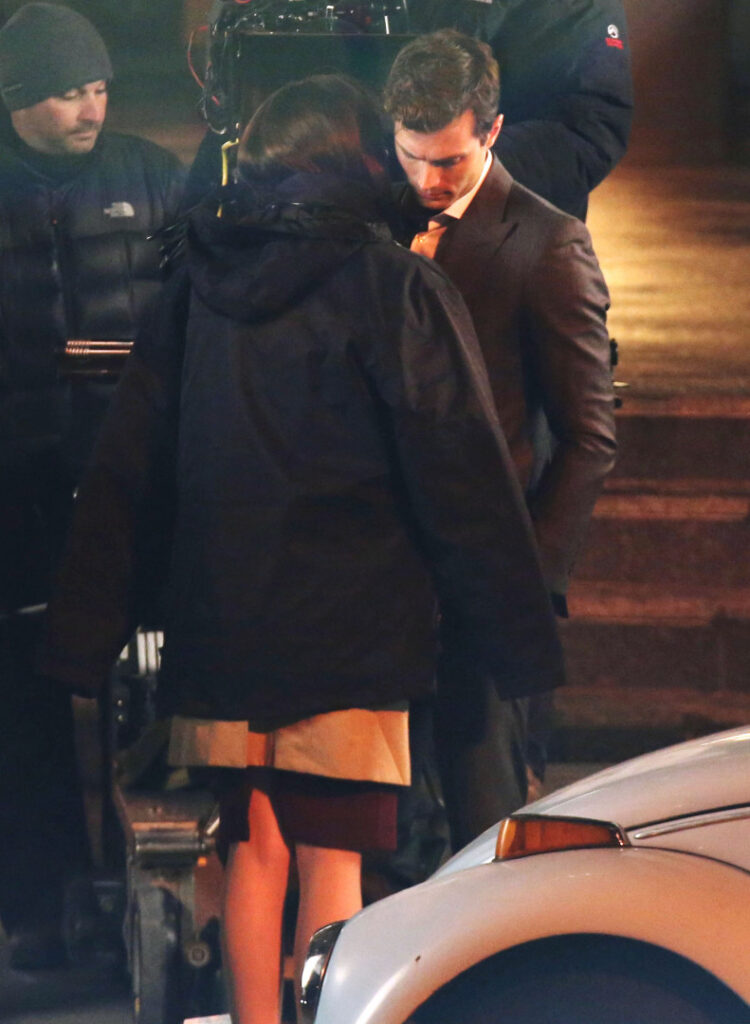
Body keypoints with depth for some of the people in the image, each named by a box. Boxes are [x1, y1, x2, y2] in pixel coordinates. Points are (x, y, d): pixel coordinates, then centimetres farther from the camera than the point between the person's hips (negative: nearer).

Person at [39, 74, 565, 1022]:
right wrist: (521, 639, -3)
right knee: (332, 855, -1)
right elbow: (464, 479, -8)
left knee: (253, 852, 10)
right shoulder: (395, 286, -7)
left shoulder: (197, 281, 7)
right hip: (351, 625, -4)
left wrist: (85, 627, 13)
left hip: (219, 624, 4)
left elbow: (122, 470, 9)